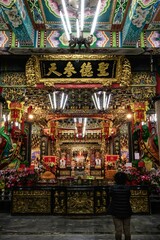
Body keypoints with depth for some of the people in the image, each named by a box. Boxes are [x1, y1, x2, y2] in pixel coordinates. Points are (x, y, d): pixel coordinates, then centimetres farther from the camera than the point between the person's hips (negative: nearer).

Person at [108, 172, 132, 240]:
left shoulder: (113, 188, -10)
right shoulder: (127, 188, -9)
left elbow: (111, 200, -3)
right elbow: (128, 200, -4)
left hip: (116, 211, 0)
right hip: (126, 211, 1)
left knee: (118, 229, 8)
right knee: (127, 229, 15)